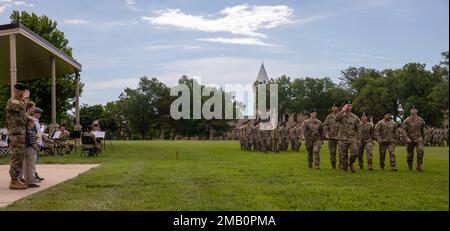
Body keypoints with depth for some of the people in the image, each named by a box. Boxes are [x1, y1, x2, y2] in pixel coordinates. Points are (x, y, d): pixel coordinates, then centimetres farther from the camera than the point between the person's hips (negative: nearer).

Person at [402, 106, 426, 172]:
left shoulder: (421, 120, 5)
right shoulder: (407, 120, -3)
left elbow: (423, 130, 16)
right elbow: (404, 130, -6)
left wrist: (424, 138, 18)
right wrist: (407, 138, -18)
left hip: (418, 139, 1)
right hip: (410, 140, -1)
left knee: (420, 150, -21)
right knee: (410, 154, 7)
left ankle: (419, 166, -15)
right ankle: (410, 167, 25)